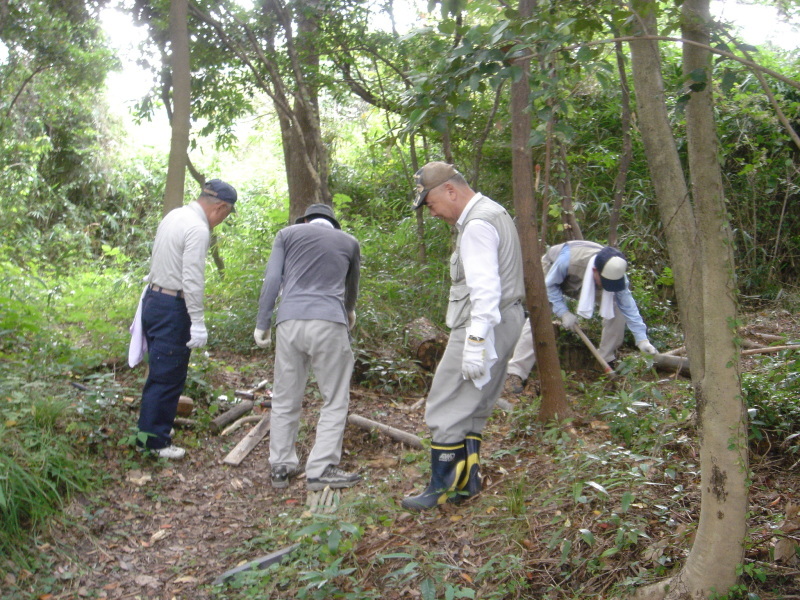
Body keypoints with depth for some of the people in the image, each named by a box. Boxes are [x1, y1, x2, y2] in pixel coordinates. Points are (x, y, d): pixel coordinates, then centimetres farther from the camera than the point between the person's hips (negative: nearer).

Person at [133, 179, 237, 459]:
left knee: (159, 372, 20)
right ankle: (155, 440, 8)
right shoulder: (198, 229, -18)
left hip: (153, 298, 10)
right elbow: (192, 280, -22)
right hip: (172, 309, -10)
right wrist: (198, 323, -19)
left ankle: (150, 428, 31)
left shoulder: (174, 216, 11)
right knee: (168, 377, 0)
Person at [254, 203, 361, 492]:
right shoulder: (349, 241, 20)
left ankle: (281, 467, 16)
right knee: (335, 401, 6)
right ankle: (320, 470, 1)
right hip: (329, 324, -1)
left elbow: (271, 280, 6)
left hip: (289, 322, 2)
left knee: (285, 399, 12)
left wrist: (262, 324, 10)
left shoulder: (288, 233, 17)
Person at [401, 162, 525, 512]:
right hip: (503, 321, 11)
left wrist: (475, 342, -25)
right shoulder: (492, 213, 16)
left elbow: (485, 290, -24)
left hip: (483, 325, -11)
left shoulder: (477, 225, -17)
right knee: (473, 409, 15)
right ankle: (466, 480, 22)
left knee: (447, 409, -4)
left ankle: (442, 488, 4)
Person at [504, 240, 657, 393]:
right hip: (552, 272, -4)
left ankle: (607, 360, 3)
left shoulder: (614, 272, -31)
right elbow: (550, 285, -26)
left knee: (616, 307, -11)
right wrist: (563, 312, -32)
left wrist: (642, 339, -22)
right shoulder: (568, 259, -44)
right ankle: (515, 373, -23)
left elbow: (628, 305, -20)